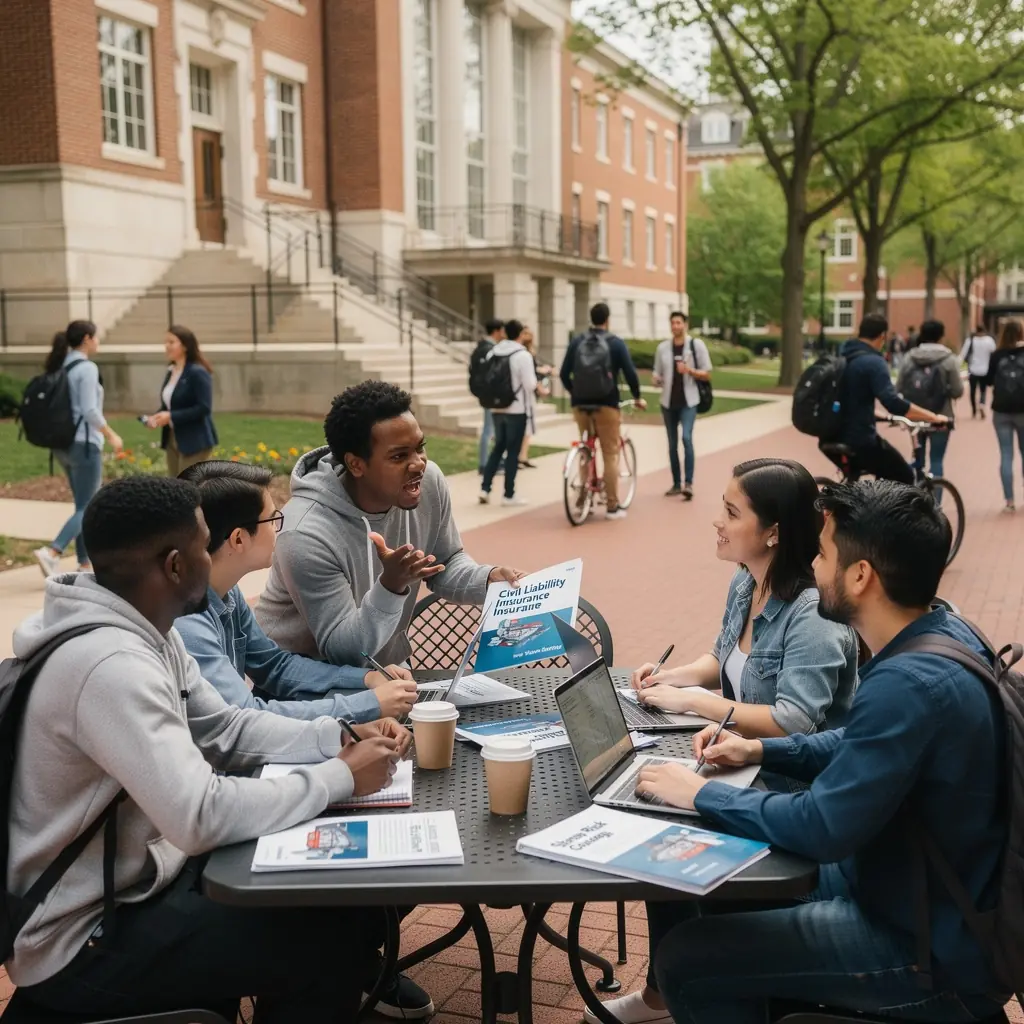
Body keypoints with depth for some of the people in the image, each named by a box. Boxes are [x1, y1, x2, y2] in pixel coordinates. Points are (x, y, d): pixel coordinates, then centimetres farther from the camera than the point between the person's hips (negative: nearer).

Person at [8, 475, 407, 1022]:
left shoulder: (146, 631, 1)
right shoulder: (111, 665, -31)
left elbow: (224, 728, 9)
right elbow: (201, 817, -35)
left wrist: (339, 738, -5)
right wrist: (340, 776, -24)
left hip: (138, 875, 9)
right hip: (85, 940, -9)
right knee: (335, 939, -10)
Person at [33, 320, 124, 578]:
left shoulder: (60, 367, 11)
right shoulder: (87, 368, -13)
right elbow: (90, 410, -19)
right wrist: (112, 435, -8)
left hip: (63, 444, 8)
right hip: (84, 444, -8)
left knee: (84, 505, 15)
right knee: (87, 508, -4)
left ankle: (84, 565, 16)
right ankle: (51, 552, -20)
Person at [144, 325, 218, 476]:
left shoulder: (198, 372, -15)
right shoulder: (170, 372, 11)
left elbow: (204, 408, -21)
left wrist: (171, 417, -23)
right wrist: (156, 417, -2)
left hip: (195, 441, -9)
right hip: (172, 439, 9)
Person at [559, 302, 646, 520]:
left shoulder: (577, 342, 5)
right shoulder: (615, 343, -4)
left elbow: (564, 374, 6)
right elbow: (630, 373, -8)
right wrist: (637, 397, 7)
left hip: (580, 404, 4)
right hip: (606, 404, -4)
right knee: (610, 455, 2)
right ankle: (612, 506, 2)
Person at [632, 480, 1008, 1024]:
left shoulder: (909, 685, -32)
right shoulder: (941, 632, -1)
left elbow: (821, 829, -29)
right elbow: (862, 746, 16)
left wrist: (702, 794, -15)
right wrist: (762, 750, 6)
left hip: (932, 952, -9)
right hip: (935, 896, 9)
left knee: (683, 960, -8)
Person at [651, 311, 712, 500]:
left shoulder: (696, 345, -1)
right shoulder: (662, 348, 6)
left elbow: (706, 374, -1)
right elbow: (657, 374, 11)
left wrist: (689, 370, -18)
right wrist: (655, 380, -13)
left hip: (688, 401, -4)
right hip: (668, 401, 4)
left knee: (686, 437, -20)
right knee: (672, 443, 8)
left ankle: (688, 483, -19)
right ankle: (676, 484, 17)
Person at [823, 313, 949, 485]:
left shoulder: (840, 356, 11)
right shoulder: (873, 362, -15)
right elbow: (893, 403, -28)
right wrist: (933, 417, -21)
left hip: (832, 438, 8)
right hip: (860, 441, -8)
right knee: (904, 477, 11)